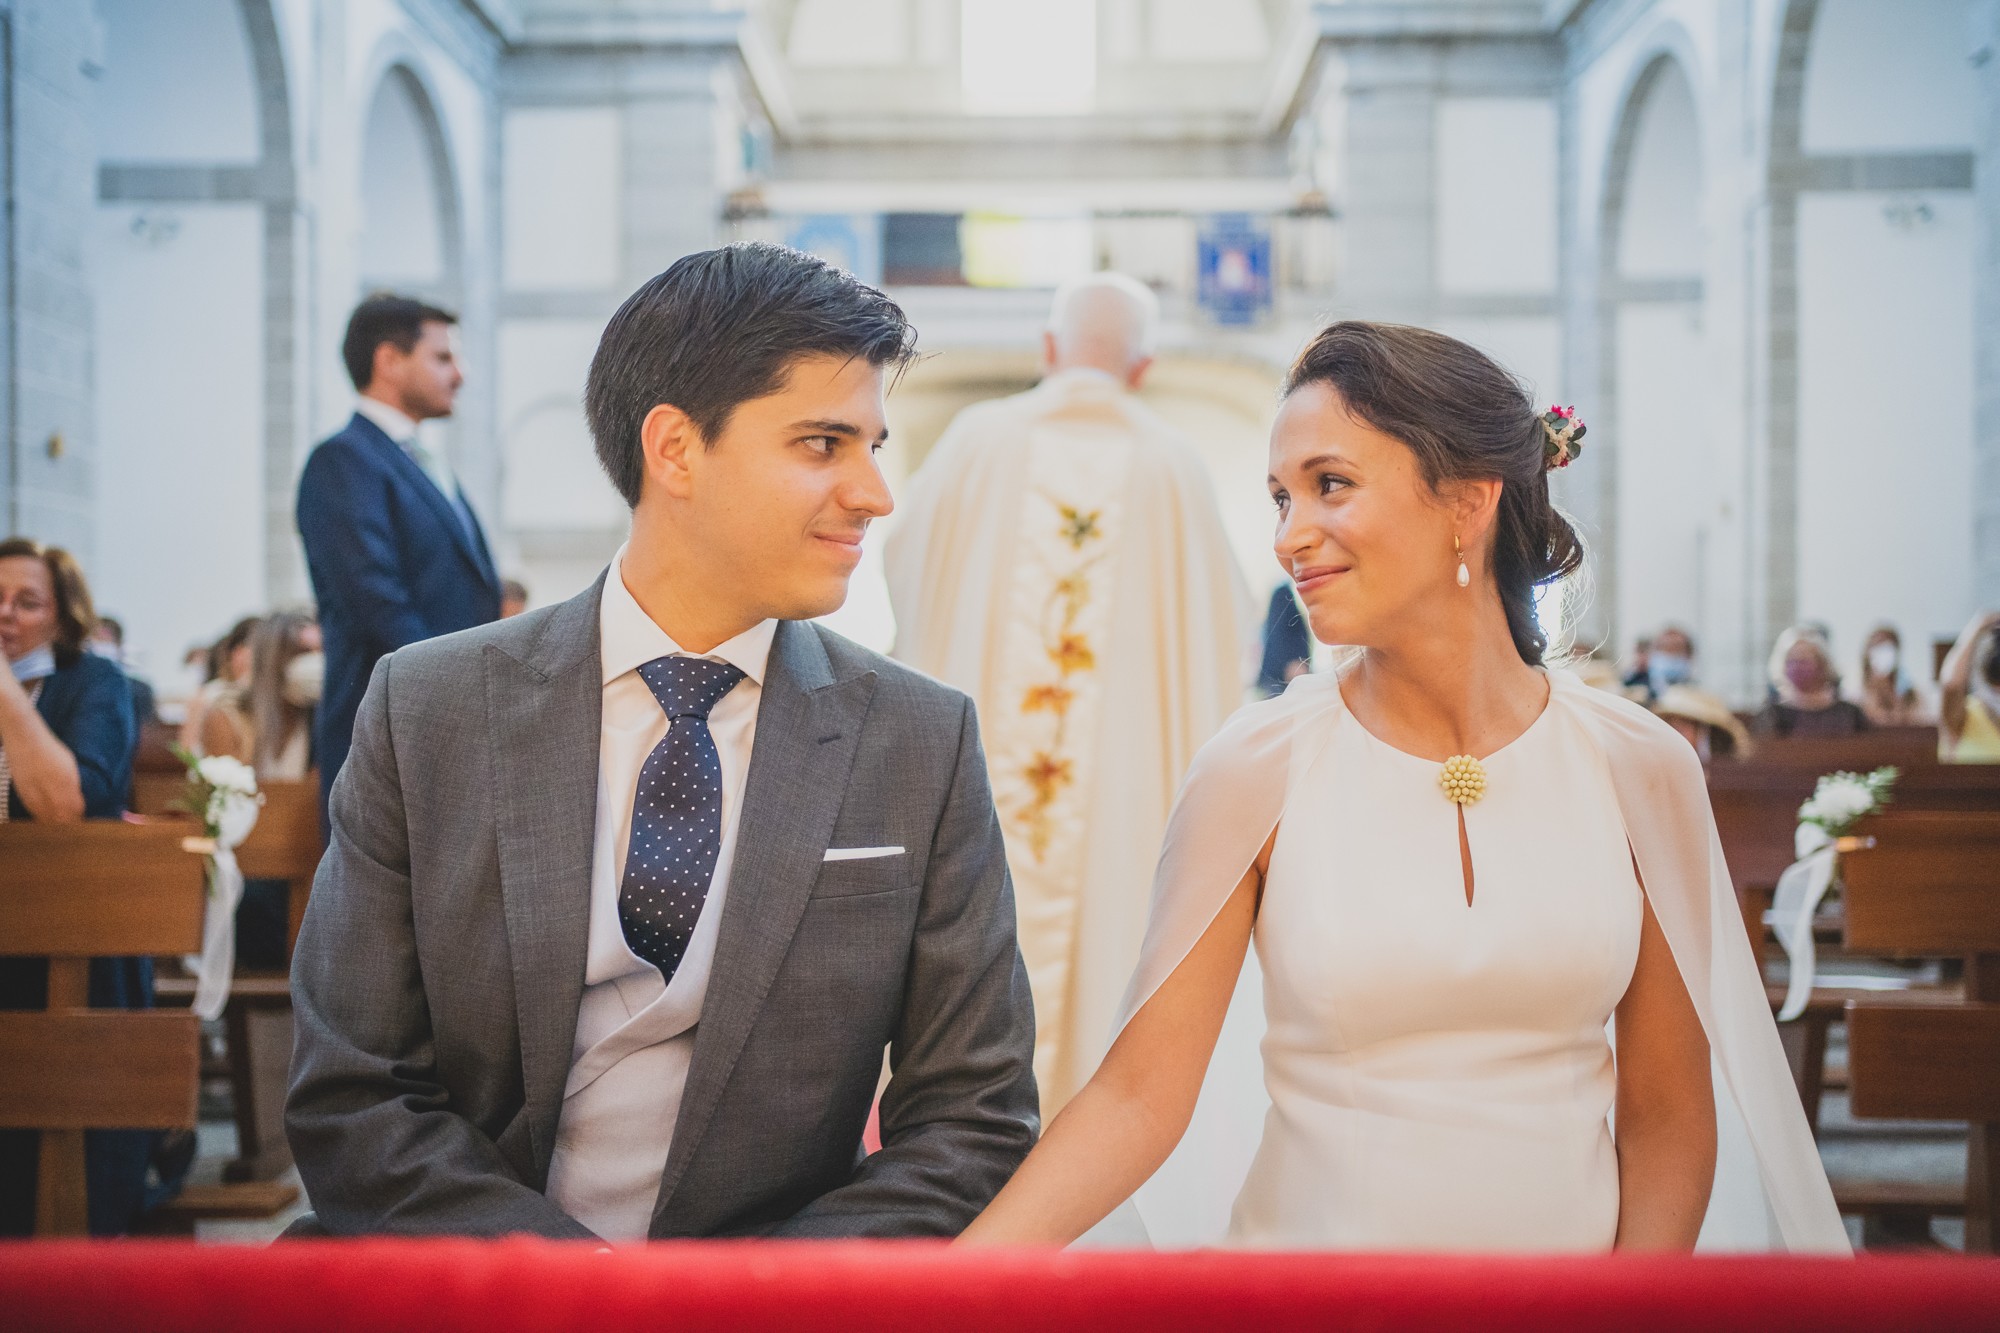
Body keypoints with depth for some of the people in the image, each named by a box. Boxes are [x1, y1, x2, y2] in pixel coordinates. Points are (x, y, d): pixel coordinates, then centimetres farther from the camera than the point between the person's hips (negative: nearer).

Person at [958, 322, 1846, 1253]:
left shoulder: (1635, 766, -6)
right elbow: (1140, 1094, -14)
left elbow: (1667, 1114, -1)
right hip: (1314, 1258, -1)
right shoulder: (1257, 771, -11)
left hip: (1573, 1247, 1)